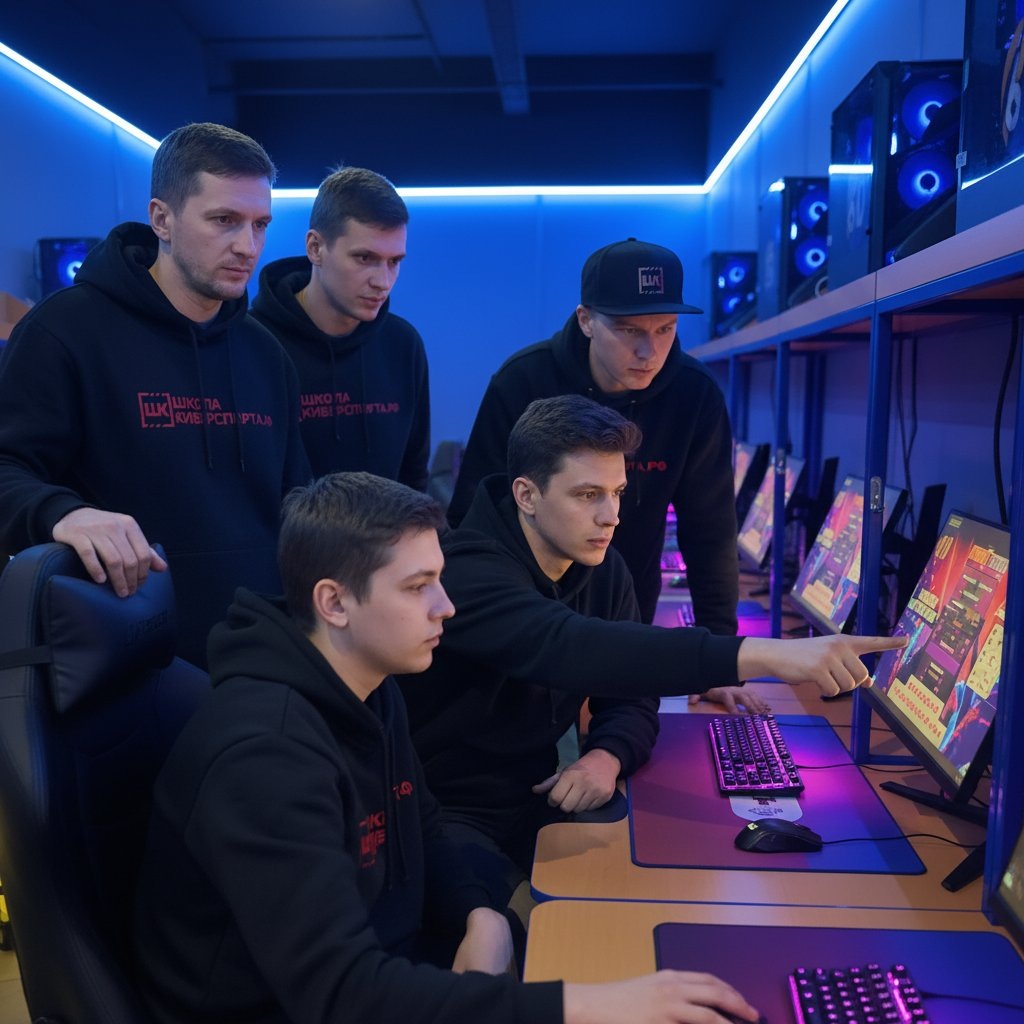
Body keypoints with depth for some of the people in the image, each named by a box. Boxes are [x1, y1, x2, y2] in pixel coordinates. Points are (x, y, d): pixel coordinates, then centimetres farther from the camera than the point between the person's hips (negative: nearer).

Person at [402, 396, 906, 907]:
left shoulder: (603, 569, 0)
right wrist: (761, 654, -50)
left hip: (535, 799, 7)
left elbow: (630, 689, 3)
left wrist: (608, 756, -21)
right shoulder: (467, 573, -25)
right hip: (445, 818, -7)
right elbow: (572, 649, -42)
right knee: (507, 918, -31)